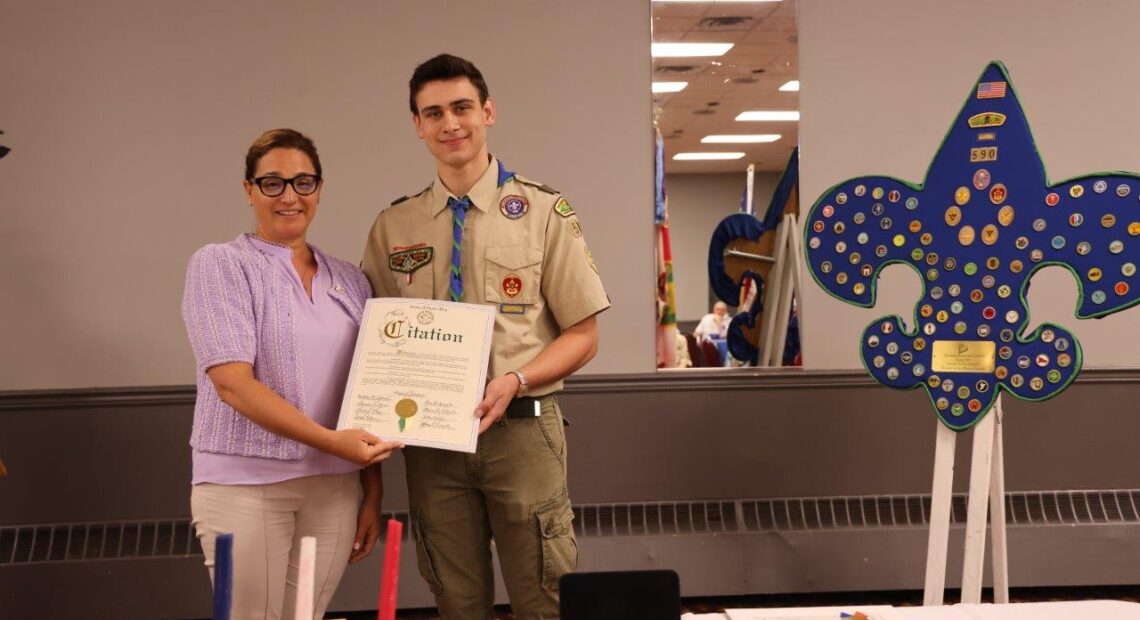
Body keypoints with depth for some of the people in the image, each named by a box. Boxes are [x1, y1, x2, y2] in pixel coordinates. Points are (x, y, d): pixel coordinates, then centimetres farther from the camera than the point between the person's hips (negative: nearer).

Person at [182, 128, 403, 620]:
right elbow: (232, 382, -14)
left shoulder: (349, 281, 12)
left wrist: (373, 492, 7)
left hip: (335, 487, 4)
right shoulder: (219, 265, -3)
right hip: (245, 485, -4)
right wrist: (331, 441, -20)